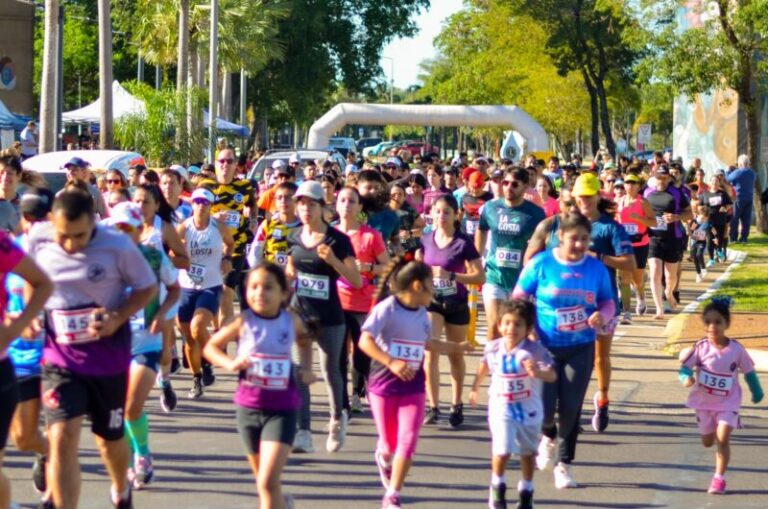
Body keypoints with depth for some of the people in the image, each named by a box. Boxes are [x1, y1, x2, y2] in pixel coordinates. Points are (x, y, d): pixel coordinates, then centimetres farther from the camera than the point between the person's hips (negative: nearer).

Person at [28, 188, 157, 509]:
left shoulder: (118, 246, -18)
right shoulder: (38, 240, -11)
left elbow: (148, 287, -4)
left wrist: (118, 318, -20)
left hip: (108, 356, 0)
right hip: (60, 357, 0)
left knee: (110, 439, 18)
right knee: (62, 438, -17)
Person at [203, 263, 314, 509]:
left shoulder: (291, 320, -3)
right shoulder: (243, 322, -8)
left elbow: (304, 339, 21)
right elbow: (210, 347, 3)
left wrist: (306, 367, 6)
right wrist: (230, 363, -15)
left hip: (282, 409, -1)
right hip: (248, 408, 2)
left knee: (268, 482, -15)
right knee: (263, 479, 20)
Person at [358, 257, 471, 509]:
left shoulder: (422, 314, 7)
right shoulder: (387, 308, -13)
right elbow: (365, 341, -22)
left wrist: (456, 347, 28)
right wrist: (391, 362, -32)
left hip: (413, 387, 4)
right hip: (384, 385, -4)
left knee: (408, 442, -10)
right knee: (390, 443, 9)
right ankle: (383, 458, 47)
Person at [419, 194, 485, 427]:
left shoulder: (463, 242, -11)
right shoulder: (426, 240, 0)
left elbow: (480, 277, -16)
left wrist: (451, 275, -24)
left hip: (456, 304, -2)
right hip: (431, 302, 2)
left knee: (455, 355, 13)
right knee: (430, 352, -15)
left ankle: (456, 405, 29)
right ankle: (433, 407, -11)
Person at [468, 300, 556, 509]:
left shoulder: (535, 350, -20)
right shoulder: (492, 348, -8)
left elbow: (552, 375, -28)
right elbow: (484, 366, 14)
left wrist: (538, 372, -49)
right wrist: (475, 388, 24)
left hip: (529, 409, 0)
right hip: (501, 407, 0)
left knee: (528, 451, 15)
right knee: (502, 450, -14)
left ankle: (526, 491, 35)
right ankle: (497, 486, 12)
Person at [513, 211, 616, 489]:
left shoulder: (596, 268, 0)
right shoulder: (541, 264, -7)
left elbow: (608, 302, 8)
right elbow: (519, 298, 0)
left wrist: (602, 315, -15)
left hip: (580, 348, 2)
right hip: (545, 347, -2)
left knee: (571, 409, 3)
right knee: (544, 408, -7)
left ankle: (564, 464, 21)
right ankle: (548, 436, 31)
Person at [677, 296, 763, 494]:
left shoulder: (737, 350, -13)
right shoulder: (701, 347, -15)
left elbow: (749, 372, 1)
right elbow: (684, 366, -17)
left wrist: (757, 393, 12)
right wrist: (686, 378, -40)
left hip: (728, 403, -2)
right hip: (704, 403, 2)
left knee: (723, 439, -15)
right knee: (707, 442, 15)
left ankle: (719, 477, -3)